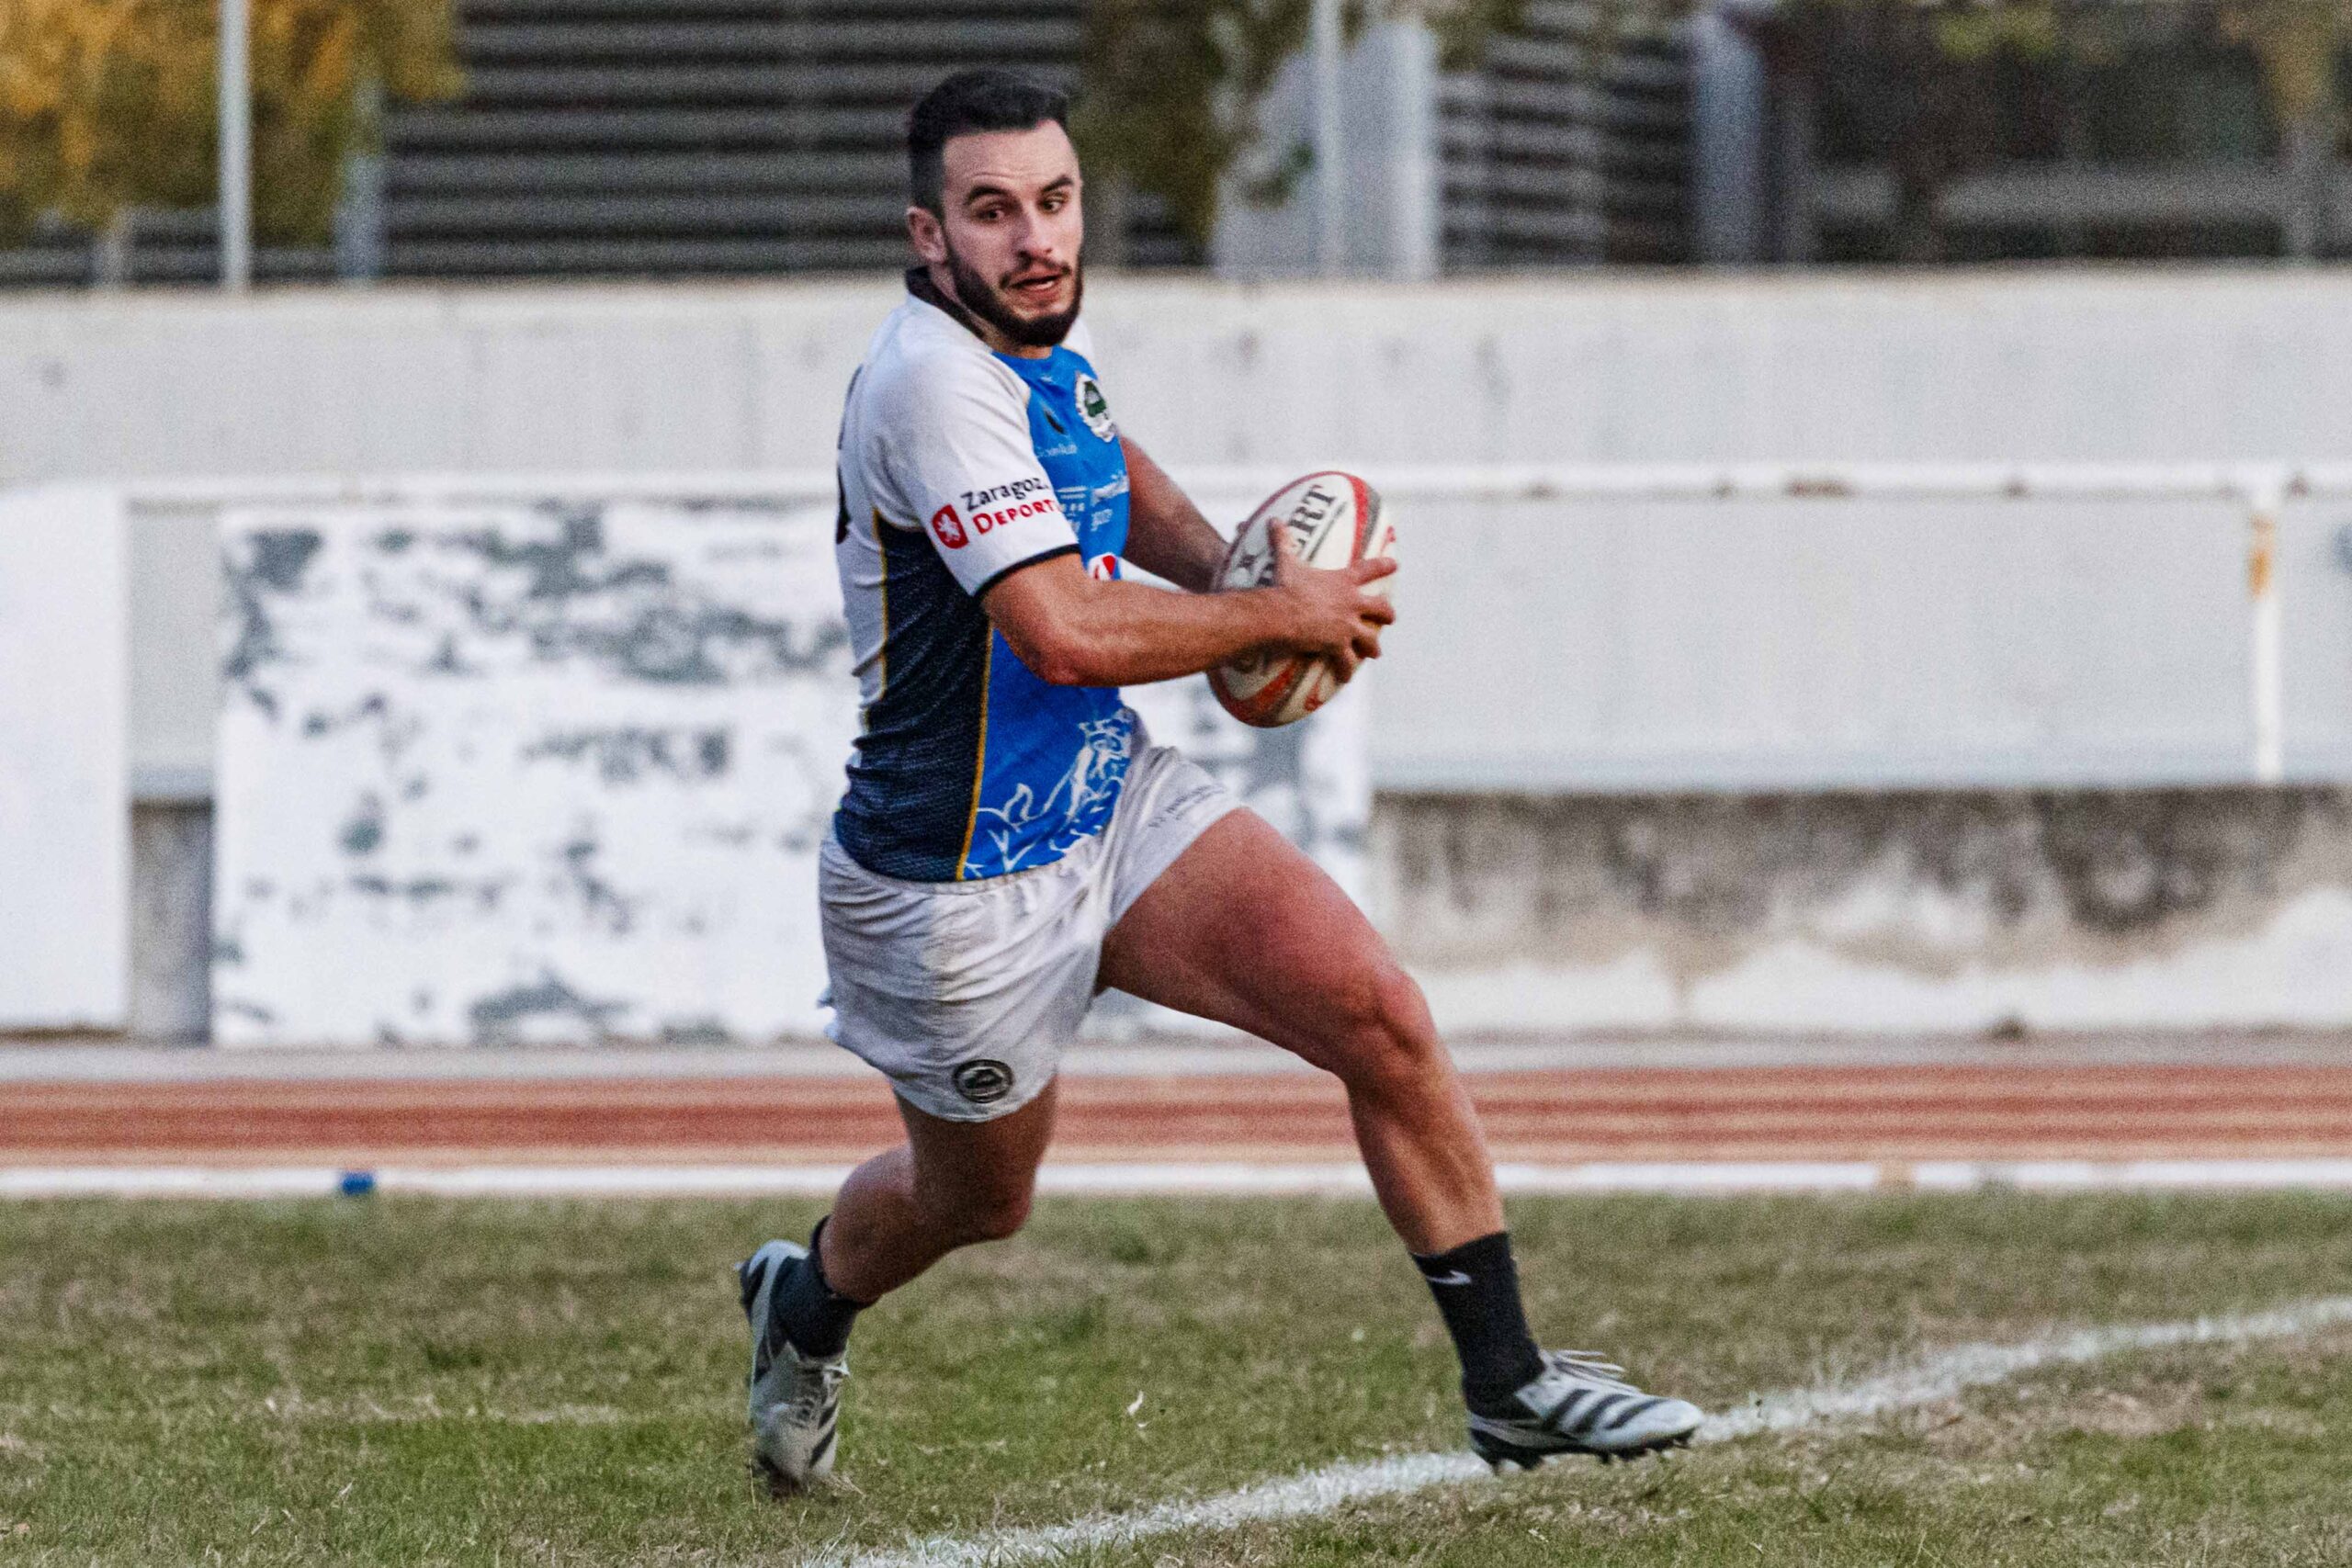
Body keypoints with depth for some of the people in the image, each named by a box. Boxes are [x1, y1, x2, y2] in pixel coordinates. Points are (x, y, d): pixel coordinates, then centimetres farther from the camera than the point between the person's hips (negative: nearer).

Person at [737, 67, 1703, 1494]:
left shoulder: (1047, 336, 1)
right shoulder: (934, 384, -27)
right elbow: (1067, 632, -33)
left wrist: (1226, 566, 5)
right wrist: (1285, 616, -19)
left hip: (1113, 800, 7)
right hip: (957, 884, -7)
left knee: (1380, 1017, -12)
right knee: (977, 1200, 16)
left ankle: (1507, 1379, -4)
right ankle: (808, 1304, 51)